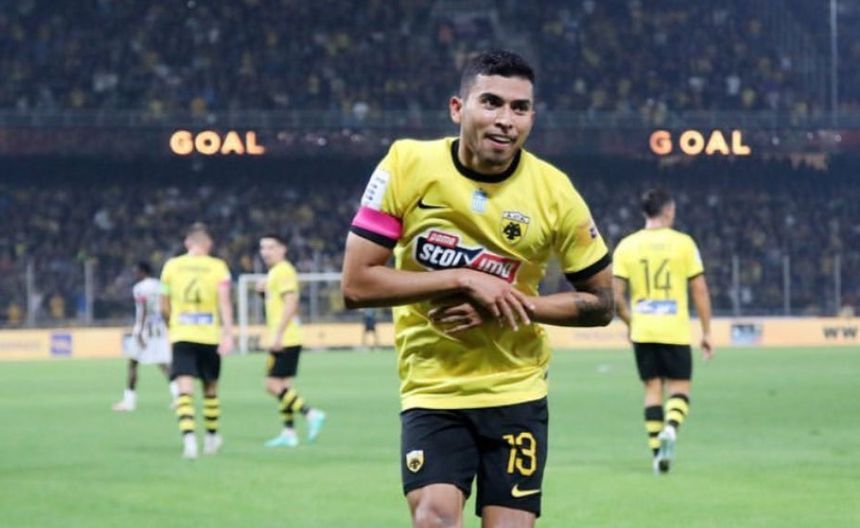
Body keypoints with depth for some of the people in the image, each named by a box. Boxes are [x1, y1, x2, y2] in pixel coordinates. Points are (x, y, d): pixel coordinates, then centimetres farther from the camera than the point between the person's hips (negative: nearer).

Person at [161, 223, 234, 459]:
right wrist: (228, 333, -18)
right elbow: (224, 302, -13)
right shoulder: (218, 267, 0)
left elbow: (165, 307, 12)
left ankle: (188, 436, -28)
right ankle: (211, 437, 30)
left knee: (185, 389, -8)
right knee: (210, 388, 18)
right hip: (210, 336, 0)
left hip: (181, 336, 0)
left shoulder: (172, 266, 4)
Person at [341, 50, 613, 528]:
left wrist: (512, 304, -15)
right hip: (431, 393, -1)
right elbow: (356, 283, -12)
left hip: (516, 394, 1)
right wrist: (463, 279, -20)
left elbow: (599, 303, 1)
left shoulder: (554, 192, -8)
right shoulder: (407, 165, -11)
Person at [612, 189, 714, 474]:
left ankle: (657, 450, 6)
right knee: (679, 388, 7)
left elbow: (616, 296, -1)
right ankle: (671, 427, -22)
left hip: (643, 332, 2)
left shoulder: (626, 246, 2)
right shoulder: (683, 242, -3)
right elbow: (700, 291, -2)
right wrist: (706, 332, 5)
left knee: (653, 389, 10)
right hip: (676, 330, -2)